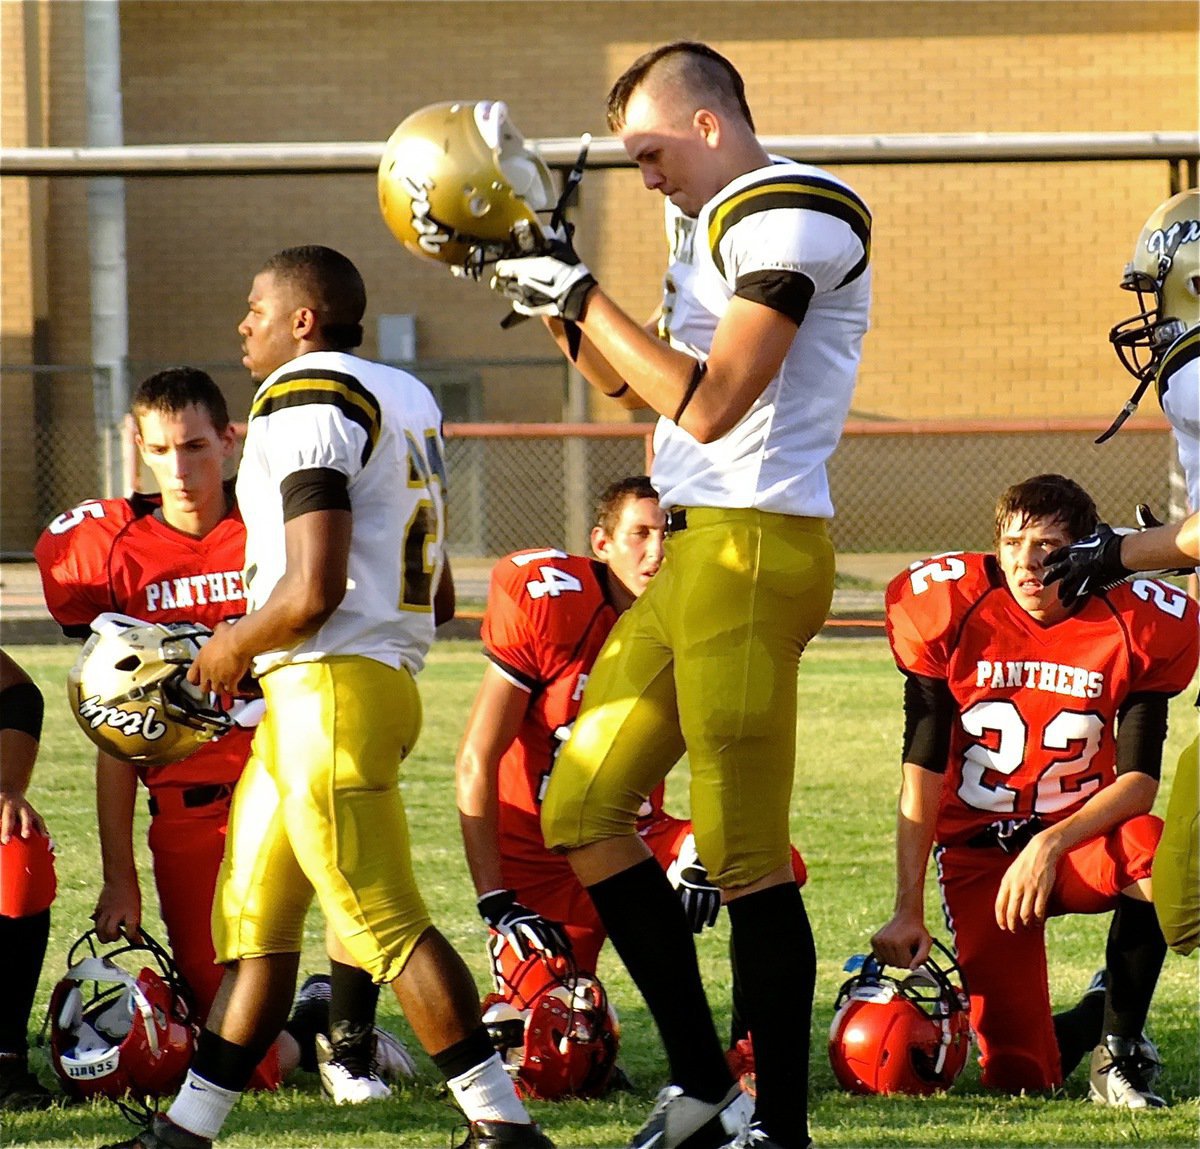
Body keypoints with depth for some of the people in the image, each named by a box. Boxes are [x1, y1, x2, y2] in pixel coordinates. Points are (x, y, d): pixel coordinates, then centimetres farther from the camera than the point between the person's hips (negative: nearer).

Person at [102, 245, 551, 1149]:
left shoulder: (307, 407, -13)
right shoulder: (406, 402, 17)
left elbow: (313, 590, -22)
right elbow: (437, 598, 21)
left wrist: (233, 647, -3)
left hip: (329, 690, -10)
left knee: (389, 925, -8)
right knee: (254, 915, 13)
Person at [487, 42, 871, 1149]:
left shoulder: (790, 217, -13)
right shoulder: (712, 223, 19)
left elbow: (706, 407, -18)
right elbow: (647, 389, 26)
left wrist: (587, 301, -11)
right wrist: (555, 299, 15)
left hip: (753, 549, -10)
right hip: (694, 552, 10)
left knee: (745, 852, -7)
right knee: (584, 816, 12)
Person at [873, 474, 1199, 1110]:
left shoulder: (1139, 625, -10)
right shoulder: (949, 610, -10)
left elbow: (1138, 785, -11)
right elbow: (922, 773, -8)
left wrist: (1052, 846, -27)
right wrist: (907, 912, -13)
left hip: (1082, 834, 0)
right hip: (977, 850, 0)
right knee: (1020, 1075, -14)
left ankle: (1119, 1046, -13)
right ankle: (1079, 1030, 25)